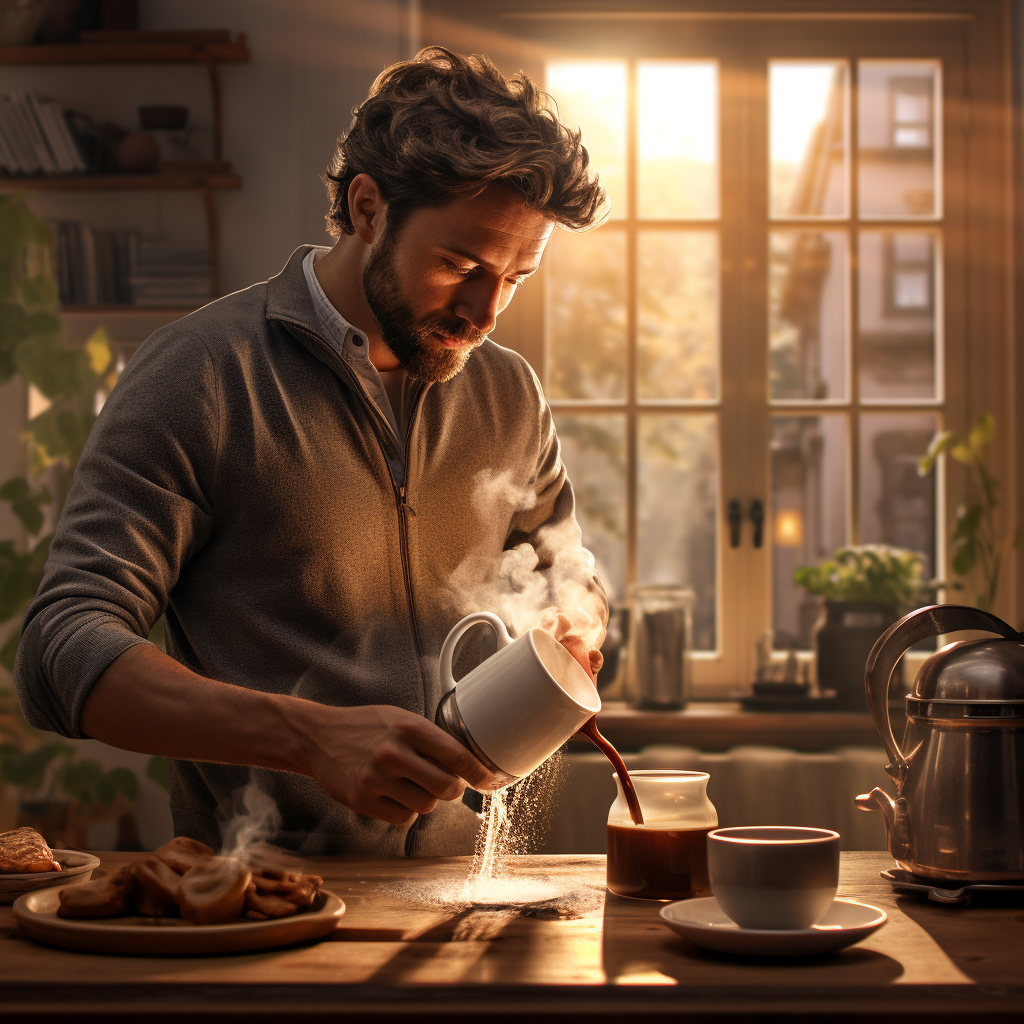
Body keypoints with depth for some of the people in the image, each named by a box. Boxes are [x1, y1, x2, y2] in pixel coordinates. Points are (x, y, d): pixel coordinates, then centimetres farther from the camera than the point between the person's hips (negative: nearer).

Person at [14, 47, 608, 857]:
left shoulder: (510, 395, 12)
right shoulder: (199, 377, -5)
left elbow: (572, 581, 29)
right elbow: (64, 654, -13)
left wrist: (573, 632, 4)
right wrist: (314, 736, -26)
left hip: (467, 882, 5)